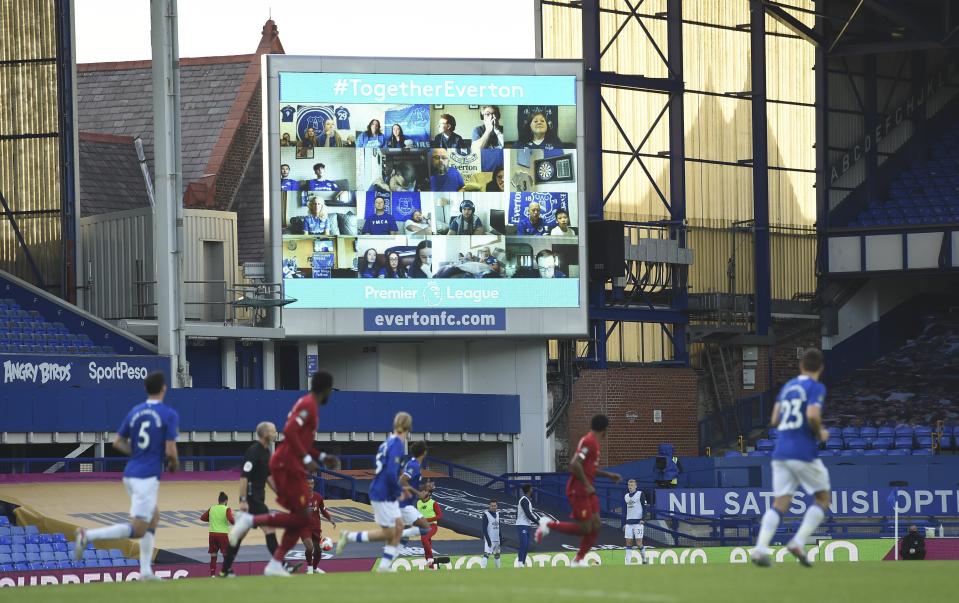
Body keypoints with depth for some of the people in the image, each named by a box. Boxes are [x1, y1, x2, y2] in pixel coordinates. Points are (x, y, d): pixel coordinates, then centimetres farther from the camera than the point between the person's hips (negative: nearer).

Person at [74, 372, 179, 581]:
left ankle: (146, 571, 18)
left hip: (130, 474, 8)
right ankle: (88, 536, -22)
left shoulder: (135, 412, 9)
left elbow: (117, 443, 10)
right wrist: (174, 464, 8)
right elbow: (170, 450, -13)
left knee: (154, 517, 22)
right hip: (147, 477, -8)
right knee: (137, 530, -7)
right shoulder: (169, 415, -9)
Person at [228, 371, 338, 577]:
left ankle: (275, 564, 7)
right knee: (301, 517, -10)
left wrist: (322, 457, 24)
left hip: (288, 465, 10)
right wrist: (307, 459, -23)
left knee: (300, 518, 9)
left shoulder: (308, 404, 19)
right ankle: (251, 520, -11)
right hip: (288, 465, -10)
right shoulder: (309, 405, -11)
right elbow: (289, 431, -24)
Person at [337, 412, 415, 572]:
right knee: (388, 533, 1)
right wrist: (398, 492, -12)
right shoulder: (397, 444, -18)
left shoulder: (388, 443, 9)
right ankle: (349, 537, 8)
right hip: (383, 496, -9)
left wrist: (400, 488, 16)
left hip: (388, 495, 9)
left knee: (399, 527, 11)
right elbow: (391, 473, -26)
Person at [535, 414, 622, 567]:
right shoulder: (589, 441, -17)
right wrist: (587, 485, -22)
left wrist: (608, 475, 22)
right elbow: (575, 465, -27)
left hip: (587, 491, 10)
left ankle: (578, 560, 9)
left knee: (596, 526, 4)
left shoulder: (592, 441, 13)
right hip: (578, 491, -10)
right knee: (584, 528, -8)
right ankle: (548, 524, 4)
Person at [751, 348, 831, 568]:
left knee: (780, 503, 3)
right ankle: (798, 542, -6)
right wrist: (820, 433, -2)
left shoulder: (787, 387, 16)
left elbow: (775, 420, 15)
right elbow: (813, 415, -19)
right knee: (823, 498, 10)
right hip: (804, 452, -6)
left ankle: (760, 548, -17)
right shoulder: (816, 388, -4)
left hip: (780, 451, 6)